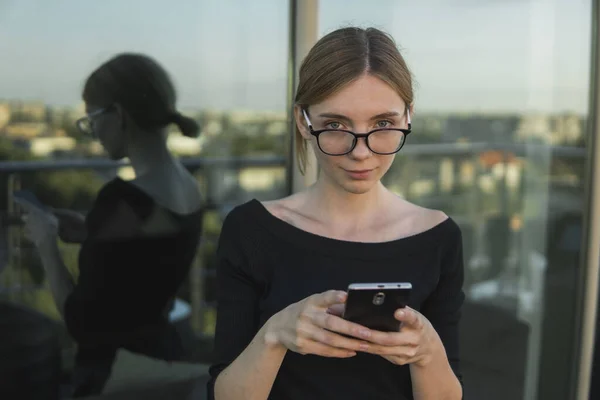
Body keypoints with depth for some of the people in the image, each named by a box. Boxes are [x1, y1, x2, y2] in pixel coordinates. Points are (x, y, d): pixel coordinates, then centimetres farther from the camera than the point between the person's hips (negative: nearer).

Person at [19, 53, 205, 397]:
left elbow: (81, 322, -17)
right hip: (163, 354, 8)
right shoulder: (187, 186, 0)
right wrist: (91, 234, 10)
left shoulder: (123, 199, -24)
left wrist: (46, 243, -6)